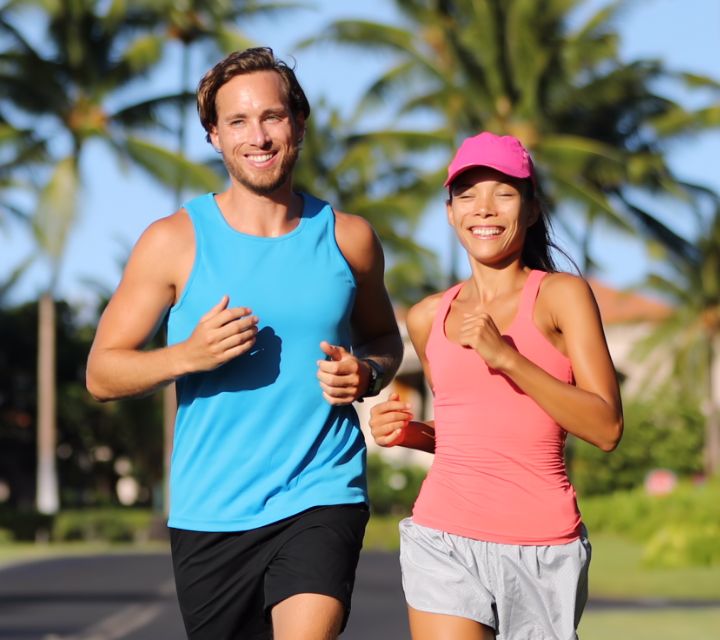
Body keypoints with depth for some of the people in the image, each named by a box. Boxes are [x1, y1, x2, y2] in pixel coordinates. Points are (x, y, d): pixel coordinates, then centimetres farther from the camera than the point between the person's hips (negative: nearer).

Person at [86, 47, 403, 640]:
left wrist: (366, 374, -2)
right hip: (210, 515, 0)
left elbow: (384, 339, 22)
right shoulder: (175, 241, -1)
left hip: (323, 497, 0)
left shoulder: (348, 239, 5)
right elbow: (102, 373, 0)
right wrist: (188, 355, -18)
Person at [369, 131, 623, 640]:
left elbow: (606, 428, -11)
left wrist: (505, 357, -18)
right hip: (445, 540, 2)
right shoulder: (428, 318, 10)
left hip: (542, 545, -2)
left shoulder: (562, 295, -3)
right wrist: (411, 434, 3)